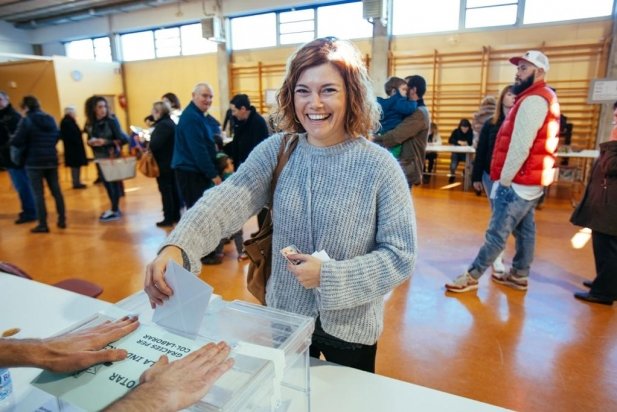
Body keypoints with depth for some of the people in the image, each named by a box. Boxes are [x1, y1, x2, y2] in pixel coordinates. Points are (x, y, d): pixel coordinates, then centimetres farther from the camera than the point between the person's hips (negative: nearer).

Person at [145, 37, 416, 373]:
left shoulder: (379, 166, -17)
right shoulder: (275, 150, -9)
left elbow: (401, 256, -15)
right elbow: (227, 200, -23)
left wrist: (328, 276, -24)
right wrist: (176, 247, -40)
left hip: (350, 326, -2)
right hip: (285, 316, 3)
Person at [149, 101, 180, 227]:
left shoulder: (163, 125, -19)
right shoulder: (170, 122, 13)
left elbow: (155, 145, -26)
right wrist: (149, 137, 7)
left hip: (163, 164, -10)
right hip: (171, 162, 10)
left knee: (165, 191, -3)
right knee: (173, 189, 13)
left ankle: (168, 219, 3)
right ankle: (176, 215, 22)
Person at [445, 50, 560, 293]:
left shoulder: (533, 100, -15)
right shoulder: (545, 97, 18)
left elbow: (520, 147, -21)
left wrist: (504, 180, -15)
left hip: (518, 182, -10)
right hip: (530, 180, 10)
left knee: (497, 233, -4)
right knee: (524, 230, 15)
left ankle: (472, 277, 4)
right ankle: (519, 276, 26)